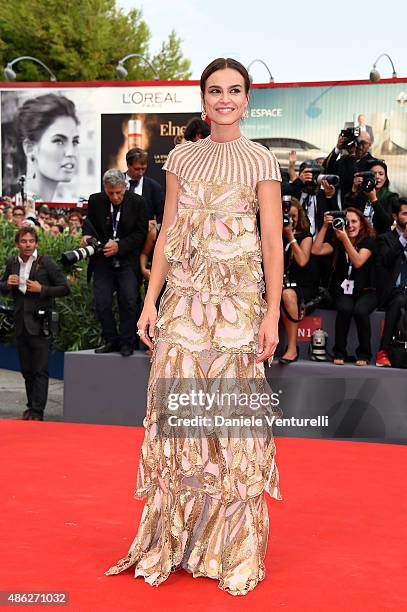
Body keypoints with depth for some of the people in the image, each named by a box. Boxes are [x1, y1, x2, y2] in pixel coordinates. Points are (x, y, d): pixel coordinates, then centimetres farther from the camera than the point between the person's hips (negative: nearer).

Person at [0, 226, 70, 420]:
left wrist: (41, 289, -17)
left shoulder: (46, 262, -7)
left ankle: (37, 411, -1)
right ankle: (31, 406, 24)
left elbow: (65, 288, -6)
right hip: (20, 323, 5)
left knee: (40, 369, -4)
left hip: (40, 323, -5)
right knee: (26, 369, 13)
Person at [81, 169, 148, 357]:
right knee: (101, 301, -6)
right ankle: (111, 340, 10)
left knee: (129, 300, -12)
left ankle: (126, 342, 1)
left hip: (128, 261, -2)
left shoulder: (137, 202, -6)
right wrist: (87, 235, -7)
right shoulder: (95, 201, 0)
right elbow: (89, 222, 16)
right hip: (103, 261, 2)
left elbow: (140, 234, -5)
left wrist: (119, 246, -18)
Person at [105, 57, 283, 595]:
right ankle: (173, 539, 15)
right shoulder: (182, 157, 11)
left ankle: (233, 549, 13)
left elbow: (273, 240, -1)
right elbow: (168, 233, 9)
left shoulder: (261, 160, 3)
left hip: (238, 297, -3)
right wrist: (150, 301, 2)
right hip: (185, 294, 3)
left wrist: (273, 312, -9)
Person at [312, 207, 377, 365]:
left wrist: (345, 239, -25)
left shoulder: (369, 241, -1)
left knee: (360, 310, -33)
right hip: (344, 291, 2)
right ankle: (339, 353, -18)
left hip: (366, 292, -2)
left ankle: (364, 354, -13)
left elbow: (358, 262, -18)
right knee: (345, 308, -32)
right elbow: (316, 250, -6)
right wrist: (325, 226, -10)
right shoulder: (338, 242, 8)